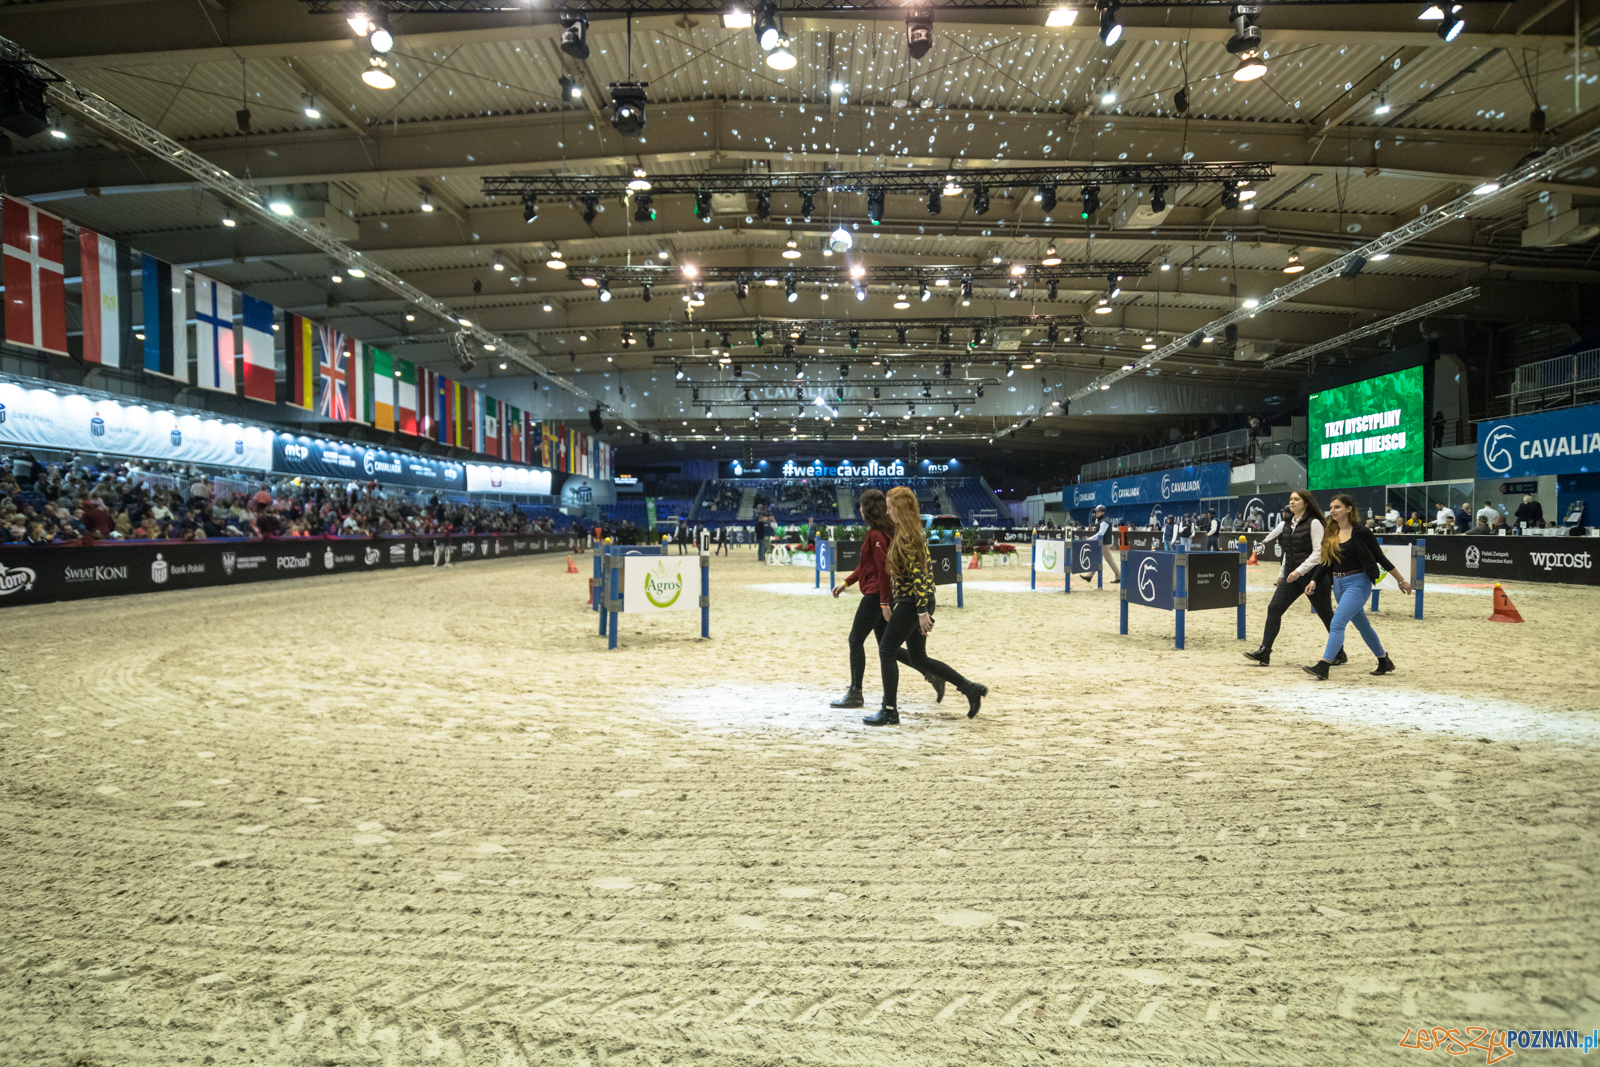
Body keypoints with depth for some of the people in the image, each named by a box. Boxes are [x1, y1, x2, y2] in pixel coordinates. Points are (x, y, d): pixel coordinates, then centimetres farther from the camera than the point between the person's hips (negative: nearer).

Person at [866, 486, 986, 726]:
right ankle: (971, 689, 18)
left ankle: (890, 712, 4)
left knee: (886, 650, -2)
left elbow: (919, 574, -21)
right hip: (908, 601, 10)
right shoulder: (912, 533, 15)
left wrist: (922, 611, -22)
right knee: (920, 659, 13)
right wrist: (890, 603, 23)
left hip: (912, 603, -10)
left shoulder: (907, 537, -16)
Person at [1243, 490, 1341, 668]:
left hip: (1312, 575, -6)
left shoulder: (1313, 523, -8)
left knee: (1326, 614, 7)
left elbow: (1319, 552, -15)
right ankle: (1264, 652, -10)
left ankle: (1340, 653, 24)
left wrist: (1300, 570, -23)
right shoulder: (1286, 524, 11)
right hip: (1291, 576, 6)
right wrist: (1281, 573, 20)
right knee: (1274, 608, -8)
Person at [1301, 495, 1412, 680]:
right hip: (1338, 584, 7)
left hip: (1357, 583, -7)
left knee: (1337, 624, -17)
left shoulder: (1361, 532, -10)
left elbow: (1380, 557, -5)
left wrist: (1401, 580, 2)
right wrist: (1314, 581, -3)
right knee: (1362, 625, 19)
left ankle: (1323, 667, -20)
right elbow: (1325, 561, 9)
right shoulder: (1330, 533, 6)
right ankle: (1385, 662, 35)